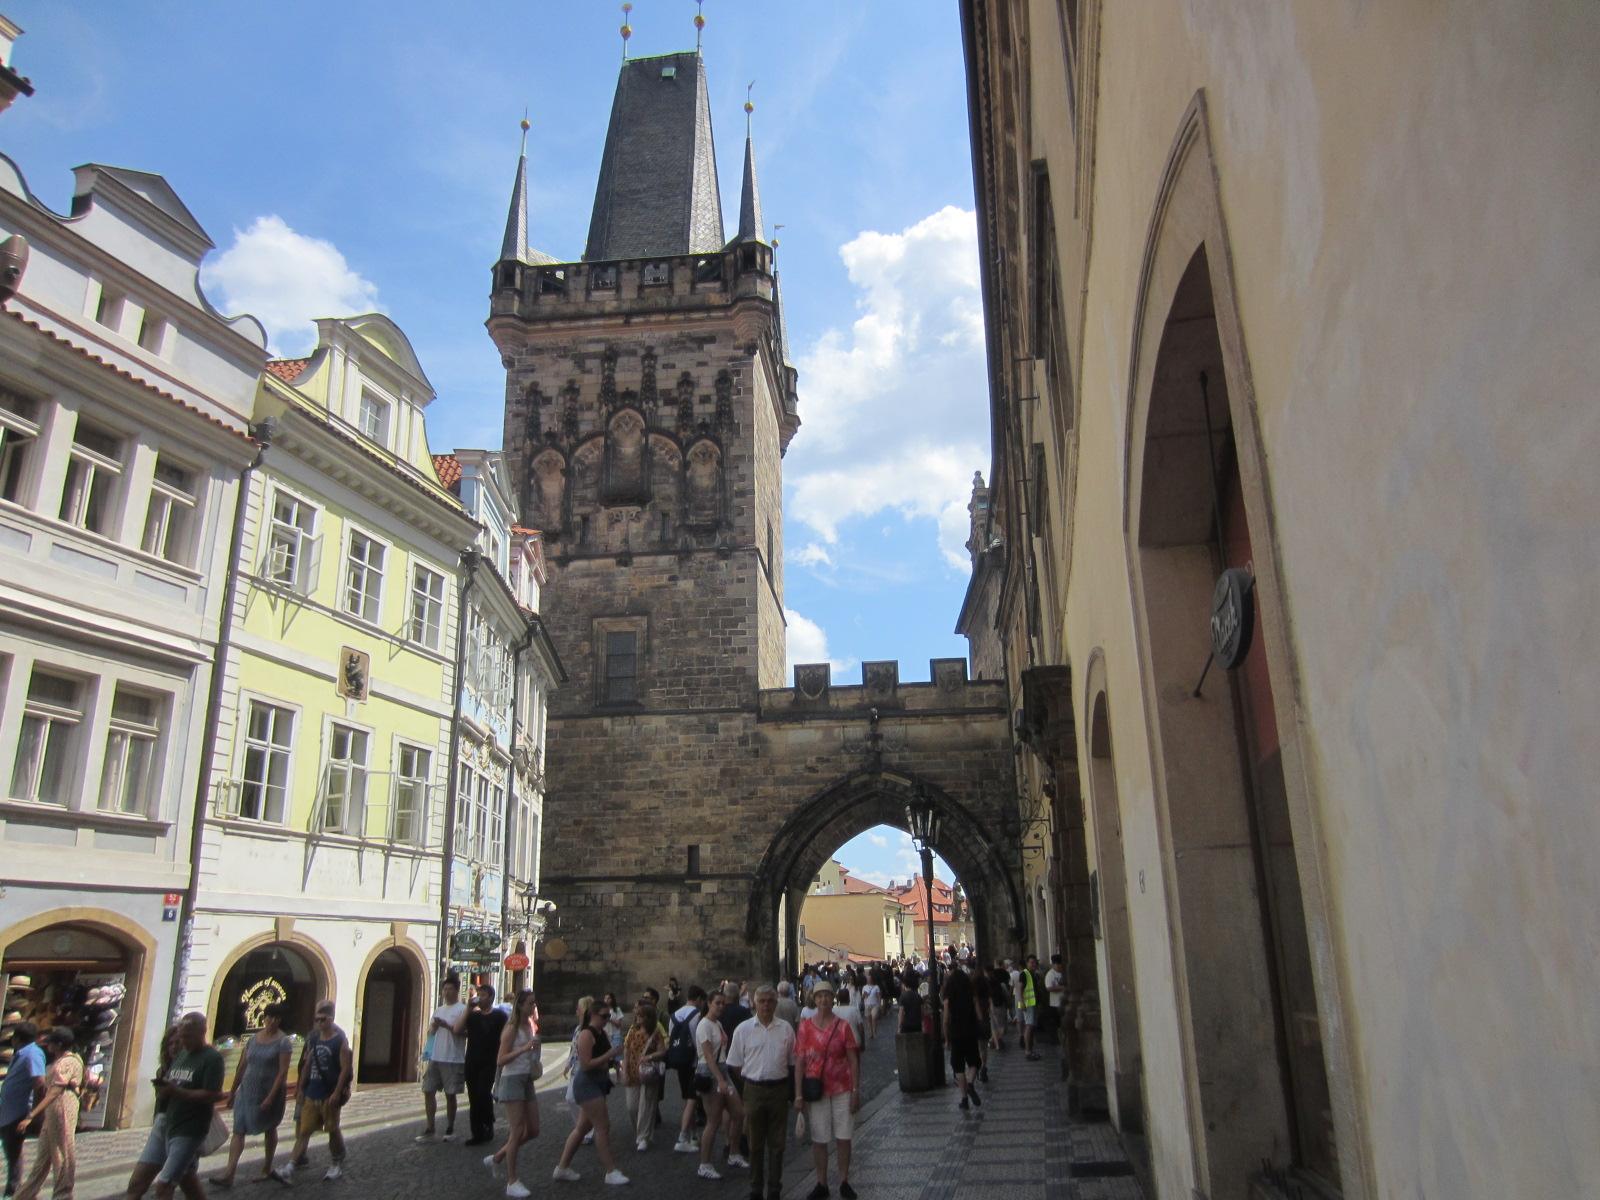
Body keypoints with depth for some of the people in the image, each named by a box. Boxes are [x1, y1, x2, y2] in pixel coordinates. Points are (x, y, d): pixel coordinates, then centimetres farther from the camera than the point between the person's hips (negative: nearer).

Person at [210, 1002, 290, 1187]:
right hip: (247, 1091, 4)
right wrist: (232, 1091, 12)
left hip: (270, 1092, -4)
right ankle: (229, 1173, -7)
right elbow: (242, 1067, 11)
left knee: (269, 1129, 12)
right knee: (238, 1130, -5)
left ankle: (267, 1168, 27)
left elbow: (283, 1072, -16)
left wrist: (271, 1097, -21)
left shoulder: (283, 1042, -11)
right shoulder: (253, 1039, 4)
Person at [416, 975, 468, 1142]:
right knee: (428, 1091, 5)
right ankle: (430, 1129, 15)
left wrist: (447, 1025, -22)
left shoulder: (462, 1009, -6)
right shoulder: (438, 1010, 16)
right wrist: (433, 1027, -1)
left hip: (453, 1060, -7)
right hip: (435, 1058, 7)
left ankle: (450, 1129, 15)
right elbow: (430, 1032, 22)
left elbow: (464, 1032, -13)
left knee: (450, 1094, 2)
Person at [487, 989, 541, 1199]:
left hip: (528, 1080, 8)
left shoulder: (532, 1026, 10)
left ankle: (496, 1158, 26)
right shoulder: (512, 1029, -13)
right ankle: (511, 1182, 3)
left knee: (533, 1131, 10)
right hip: (512, 1080, -8)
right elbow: (500, 1060, -19)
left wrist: (537, 1048, 4)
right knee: (518, 1132, -6)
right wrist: (524, 1048, -28)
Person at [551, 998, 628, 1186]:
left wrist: (613, 1059, 6)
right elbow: (585, 1064, -23)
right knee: (603, 1126, -6)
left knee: (583, 1127, 14)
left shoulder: (602, 1033, 12)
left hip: (597, 1084, 10)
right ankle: (611, 1172, 0)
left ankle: (562, 1168, 23)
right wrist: (609, 1055, -24)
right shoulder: (586, 1034, -16)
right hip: (587, 1084, -10)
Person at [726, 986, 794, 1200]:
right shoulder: (743, 1029, -2)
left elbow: (792, 1061, 7)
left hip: (779, 1088, 1)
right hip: (754, 1090, -1)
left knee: (777, 1143, 7)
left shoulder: (786, 1028, 2)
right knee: (756, 1143, 9)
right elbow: (734, 1064, 3)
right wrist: (754, 1074, -1)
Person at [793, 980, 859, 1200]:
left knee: (843, 1137, 6)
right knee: (819, 1139, 8)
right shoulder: (805, 1026, -3)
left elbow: (854, 1060, -1)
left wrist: (856, 1091, -5)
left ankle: (844, 1181, 20)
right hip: (816, 1090, 0)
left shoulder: (843, 1026, -2)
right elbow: (799, 1062, -2)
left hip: (842, 1090, 0)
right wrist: (798, 1094, -4)